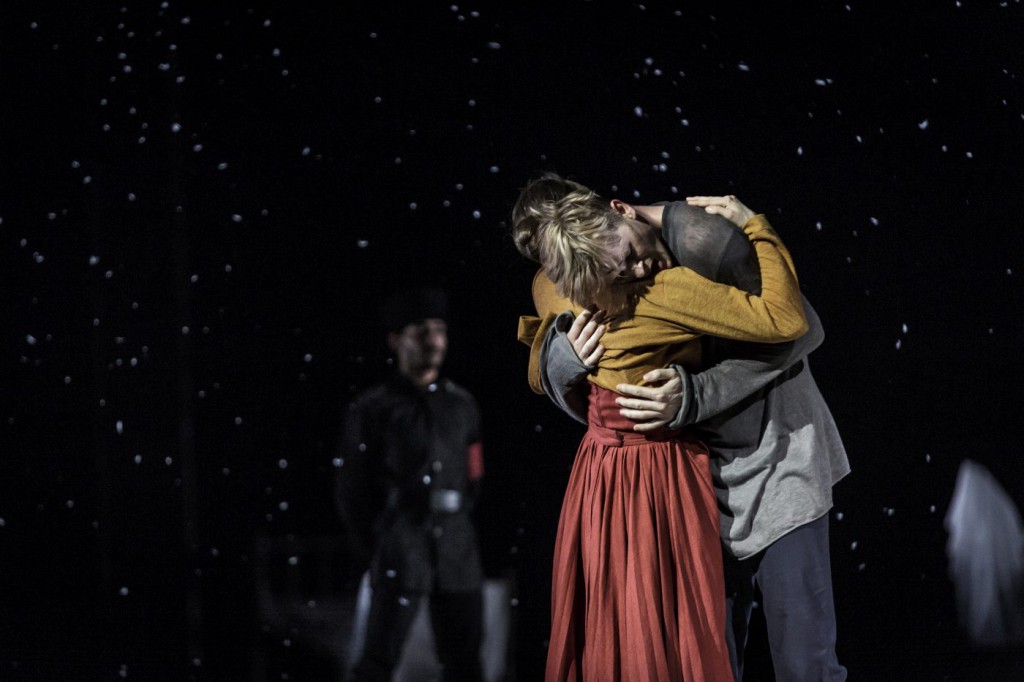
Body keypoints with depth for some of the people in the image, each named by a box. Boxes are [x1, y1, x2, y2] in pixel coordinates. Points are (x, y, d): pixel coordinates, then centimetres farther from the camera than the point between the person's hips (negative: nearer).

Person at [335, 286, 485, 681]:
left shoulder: (462, 405, 11)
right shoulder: (371, 409, 0)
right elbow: (351, 491, 3)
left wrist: (456, 536, 13)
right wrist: (370, 557, 3)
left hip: (456, 548, 4)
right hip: (399, 544, -4)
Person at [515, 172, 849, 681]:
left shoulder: (696, 238, -23)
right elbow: (588, 406, -3)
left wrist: (693, 396, -28)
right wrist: (560, 358, -26)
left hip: (775, 462, -5)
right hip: (703, 475, 5)